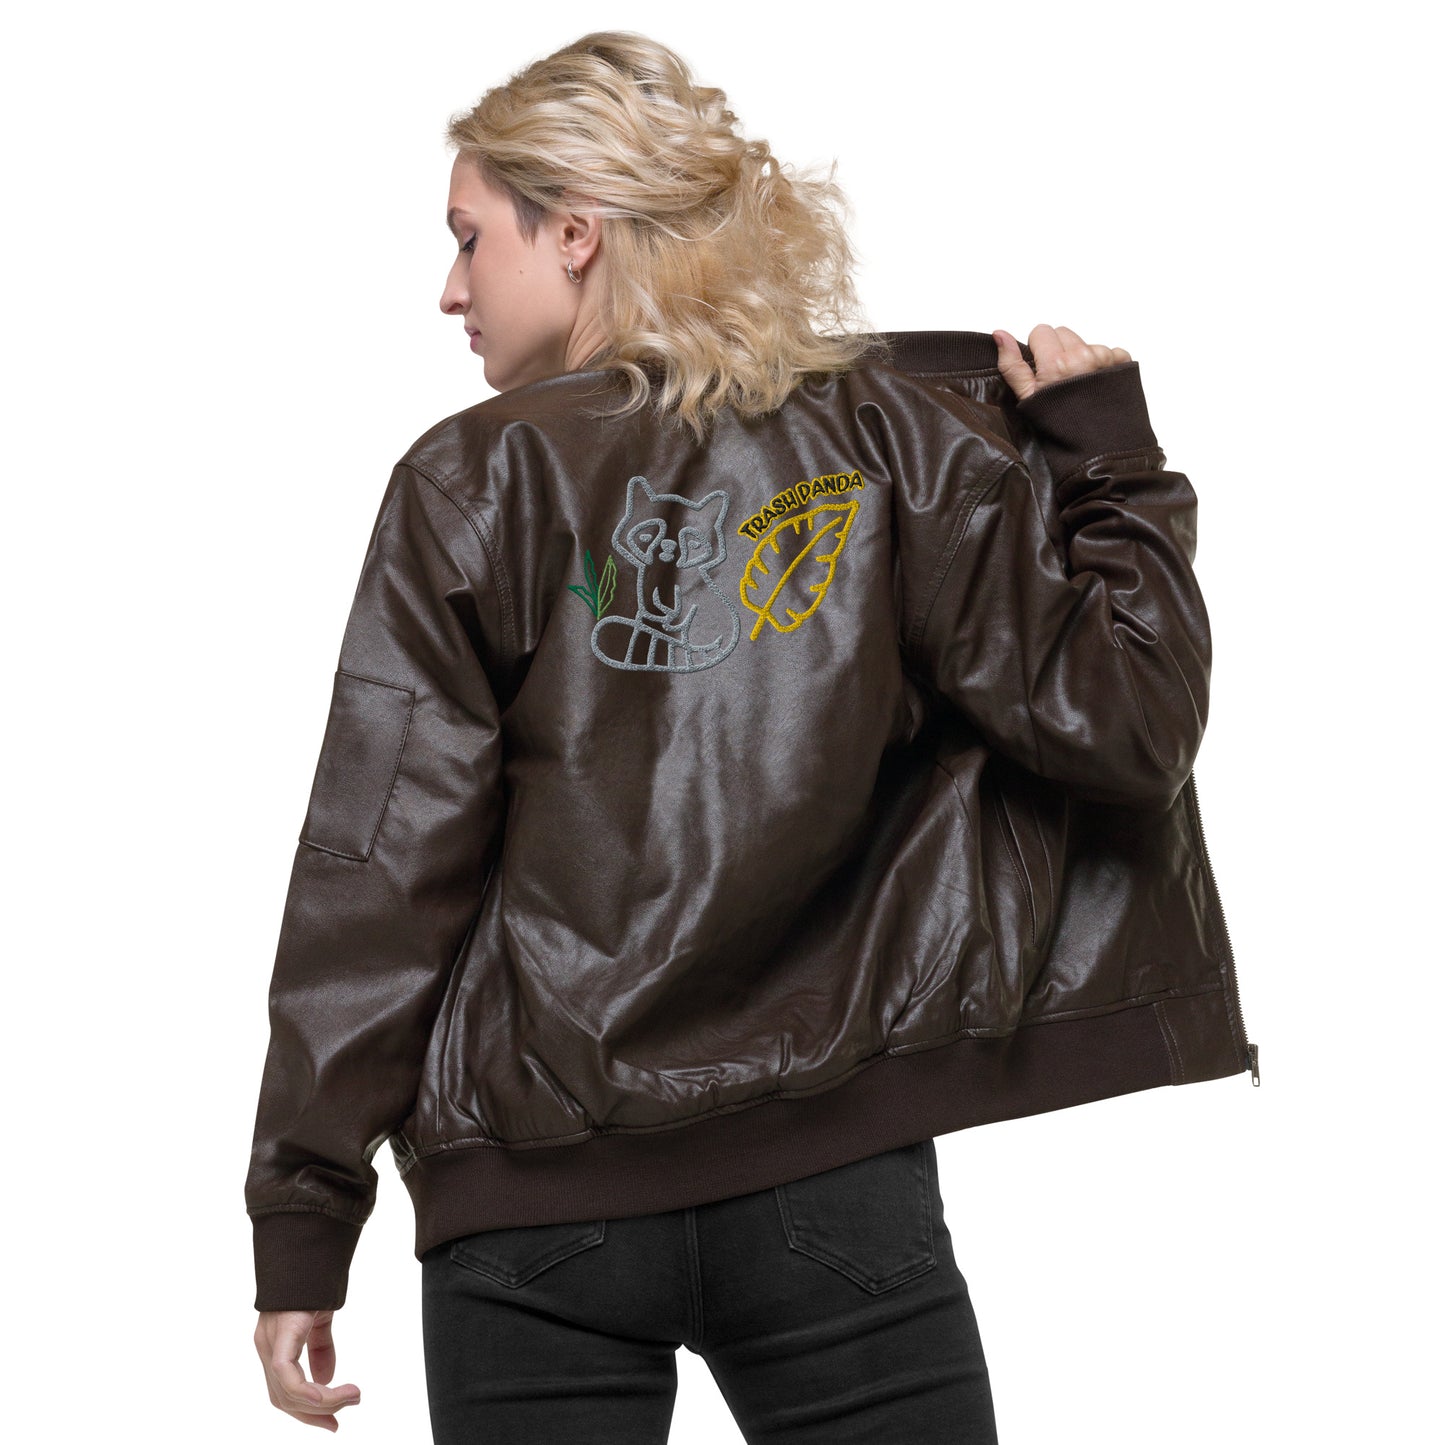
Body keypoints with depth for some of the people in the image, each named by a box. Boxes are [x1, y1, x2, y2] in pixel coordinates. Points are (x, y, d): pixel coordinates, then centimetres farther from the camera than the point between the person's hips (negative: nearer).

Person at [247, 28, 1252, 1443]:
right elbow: (1116, 727, -3)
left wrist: (301, 1222, -1)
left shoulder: (473, 485, -3)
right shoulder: (895, 439, 1)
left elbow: (379, 874, -6)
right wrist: (1111, 458, 10)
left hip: (534, 1205, -1)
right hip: (835, 1171, 1)